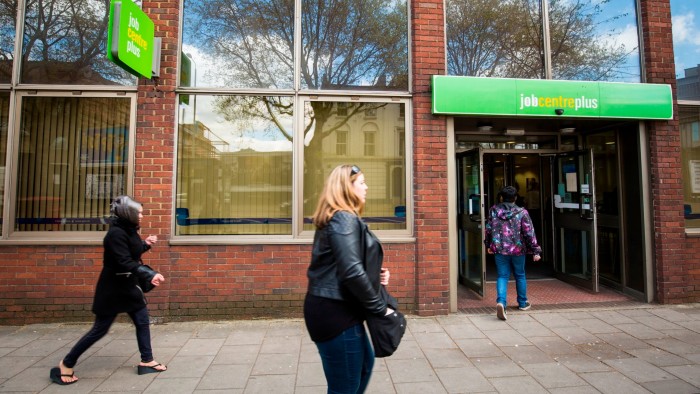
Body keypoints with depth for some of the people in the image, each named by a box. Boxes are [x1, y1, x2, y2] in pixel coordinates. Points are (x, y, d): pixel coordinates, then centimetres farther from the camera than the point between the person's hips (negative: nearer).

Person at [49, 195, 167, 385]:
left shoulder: (129, 231, 5)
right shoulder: (116, 233, -23)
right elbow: (125, 263, -31)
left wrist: (145, 244, 0)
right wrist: (150, 275, -36)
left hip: (128, 286, 9)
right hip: (112, 289, -9)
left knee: (143, 321, 10)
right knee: (100, 329, 3)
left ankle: (147, 361, 20)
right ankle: (66, 365, 24)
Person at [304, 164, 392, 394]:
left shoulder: (337, 218, 14)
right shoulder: (344, 219, -18)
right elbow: (352, 272, -26)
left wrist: (375, 276, 6)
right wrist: (380, 308, -14)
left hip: (337, 309, 10)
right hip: (334, 312, -10)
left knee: (365, 362, 27)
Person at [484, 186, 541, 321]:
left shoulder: (493, 210, -1)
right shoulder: (522, 212, -7)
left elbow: (488, 229, 6)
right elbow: (529, 233, -7)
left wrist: (488, 245, 19)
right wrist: (536, 251, -1)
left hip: (499, 250, 1)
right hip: (518, 250, 0)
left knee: (502, 276, 4)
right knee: (520, 276, 17)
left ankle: (500, 302, -16)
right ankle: (523, 303, 32)